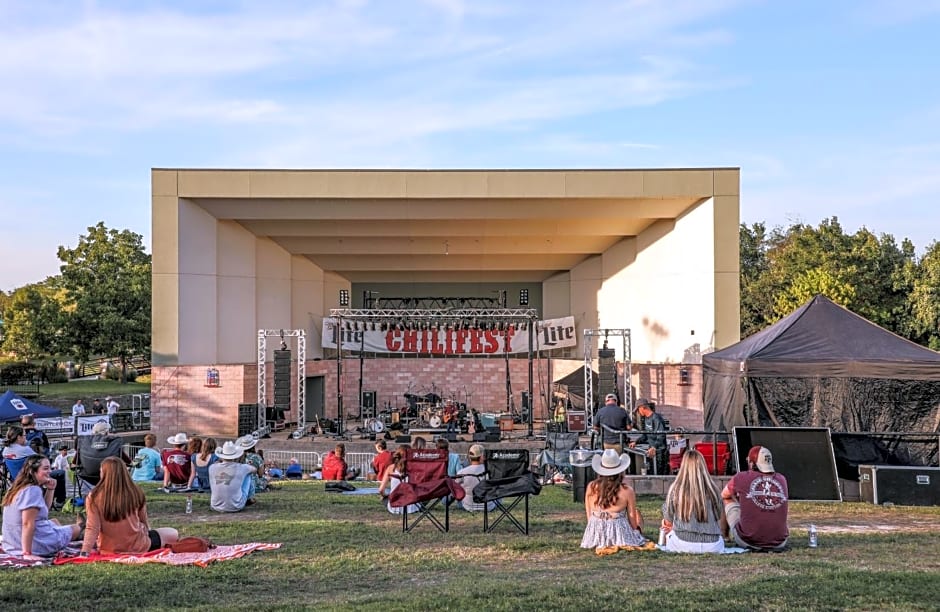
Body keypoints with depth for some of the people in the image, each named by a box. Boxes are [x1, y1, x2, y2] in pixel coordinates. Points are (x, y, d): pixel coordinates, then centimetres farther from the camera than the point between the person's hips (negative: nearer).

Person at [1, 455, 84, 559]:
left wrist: (50, 489, 7)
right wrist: (27, 553, -26)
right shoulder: (33, 490, -22)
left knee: (54, 522, 33)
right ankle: (79, 526, 54)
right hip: (38, 546, -8)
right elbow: (27, 523, -27)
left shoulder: (19, 488, 7)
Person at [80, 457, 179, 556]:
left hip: (108, 549, 3)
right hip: (136, 548, -3)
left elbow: (92, 528, -21)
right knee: (174, 534, 16)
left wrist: (85, 552, -15)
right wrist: (146, 532, 21)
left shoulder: (94, 498, -18)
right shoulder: (134, 492, -13)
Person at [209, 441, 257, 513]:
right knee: (247, 475, 14)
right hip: (236, 508, -3)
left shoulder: (212, 468, -7)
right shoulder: (240, 468, -11)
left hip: (216, 507, 3)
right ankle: (247, 499, 30)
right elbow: (254, 469, 13)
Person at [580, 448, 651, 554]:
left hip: (595, 534, 3)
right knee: (637, 511, 28)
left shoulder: (591, 487, -5)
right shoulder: (627, 491, -13)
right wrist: (635, 532, 16)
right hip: (619, 534, -3)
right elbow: (632, 517, -3)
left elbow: (589, 513, 3)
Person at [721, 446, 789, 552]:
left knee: (729, 502, 22)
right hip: (779, 543, 3)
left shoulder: (741, 477, -4)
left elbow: (724, 495, 18)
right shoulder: (781, 479, 5)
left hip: (749, 542, -3)